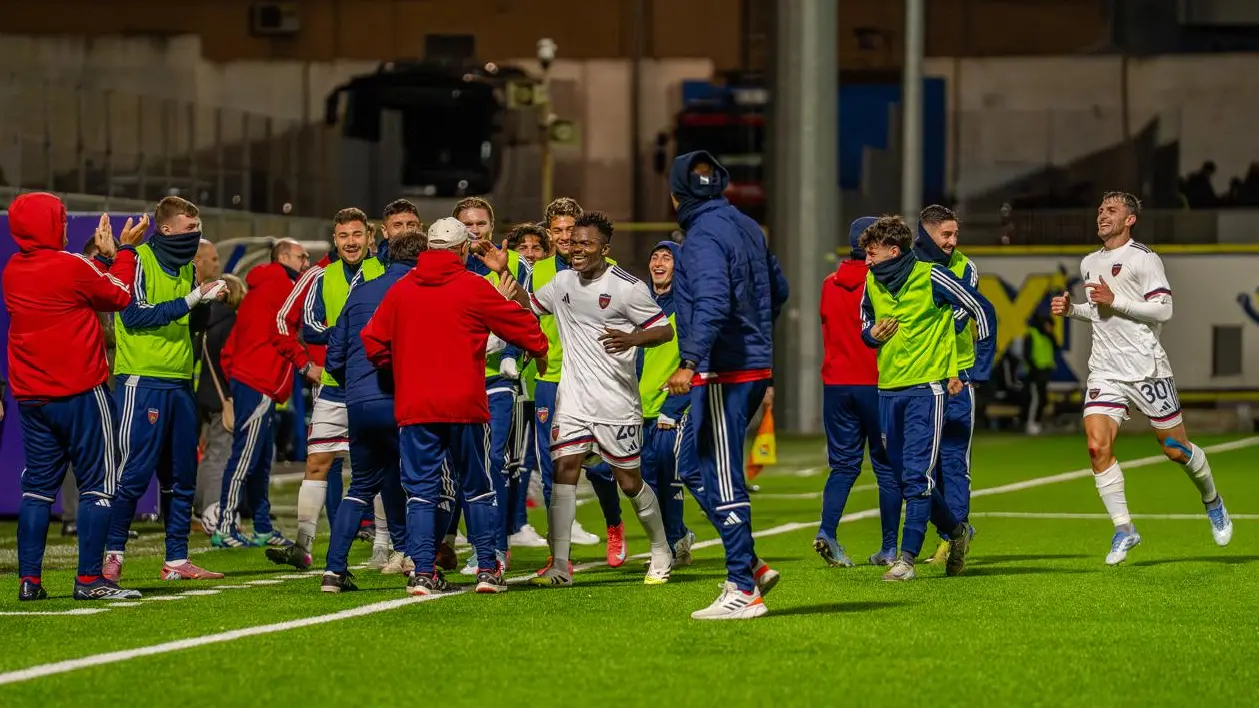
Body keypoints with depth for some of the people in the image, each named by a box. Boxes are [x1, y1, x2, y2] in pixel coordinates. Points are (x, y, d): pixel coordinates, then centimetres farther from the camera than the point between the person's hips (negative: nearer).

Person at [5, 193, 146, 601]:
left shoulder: (13, 272, 6)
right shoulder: (72, 267, -14)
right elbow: (119, 296, 1)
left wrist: (105, 254, 19)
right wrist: (124, 251, 14)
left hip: (32, 397, 6)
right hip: (80, 394, -6)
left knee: (37, 486, 10)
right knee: (97, 484, 1)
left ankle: (29, 579, 5)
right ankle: (89, 579, -4)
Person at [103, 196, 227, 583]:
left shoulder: (187, 268, 16)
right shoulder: (138, 261, -7)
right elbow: (134, 315, -17)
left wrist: (208, 301, 1)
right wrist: (190, 300, -18)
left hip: (180, 382, 7)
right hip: (143, 380, -7)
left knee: (181, 476, 8)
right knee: (134, 473, -8)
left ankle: (177, 560, 13)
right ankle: (113, 555, -1)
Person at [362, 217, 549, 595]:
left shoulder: (401, 289, 5)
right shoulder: (473, 288, -4)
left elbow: (373, 341, 6)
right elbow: (522, 324, 3)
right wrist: (538, 348, 23)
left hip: (414, 407, 2)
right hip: (465, 406, -2)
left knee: (421, 490, 6)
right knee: (478, 487, 10)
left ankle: (423, 572, -2)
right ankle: (487, 568, 9)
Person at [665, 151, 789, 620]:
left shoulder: (703, 236, -13)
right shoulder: (745, 227, 14)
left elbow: (713, 303, -26)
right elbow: (778, 289, 24)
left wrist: (691, 362, -32)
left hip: (723, 375, -9)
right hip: (755, 368, 9)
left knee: (722, 481, -6)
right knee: (712, 471, 17)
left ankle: (743, 591, -5)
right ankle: (750, 568, 15)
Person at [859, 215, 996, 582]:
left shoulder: (931, 277, -10)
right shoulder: (871, 283, 6)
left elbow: (983, 311, -4)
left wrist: (977, 370, -2)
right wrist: (872, 335, -1)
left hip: (927, 387, -7)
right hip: (888, 389, 7)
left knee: (917, 476, -13)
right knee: (902, 476, 9)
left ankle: (907, 558, -13)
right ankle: (957, 531, 29)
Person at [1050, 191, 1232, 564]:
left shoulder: (1143, 258, -7)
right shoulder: (1089, 263, 15)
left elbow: (1163, 310, -14)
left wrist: (1114, 300, -19)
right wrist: (1071, 309, 11)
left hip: (1146, 366, -5)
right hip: (1105, 371, 5)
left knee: (1175, 448, 3)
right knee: (1097, 446, -14)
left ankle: (1213, 502, 31)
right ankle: (1123, 529, -6)